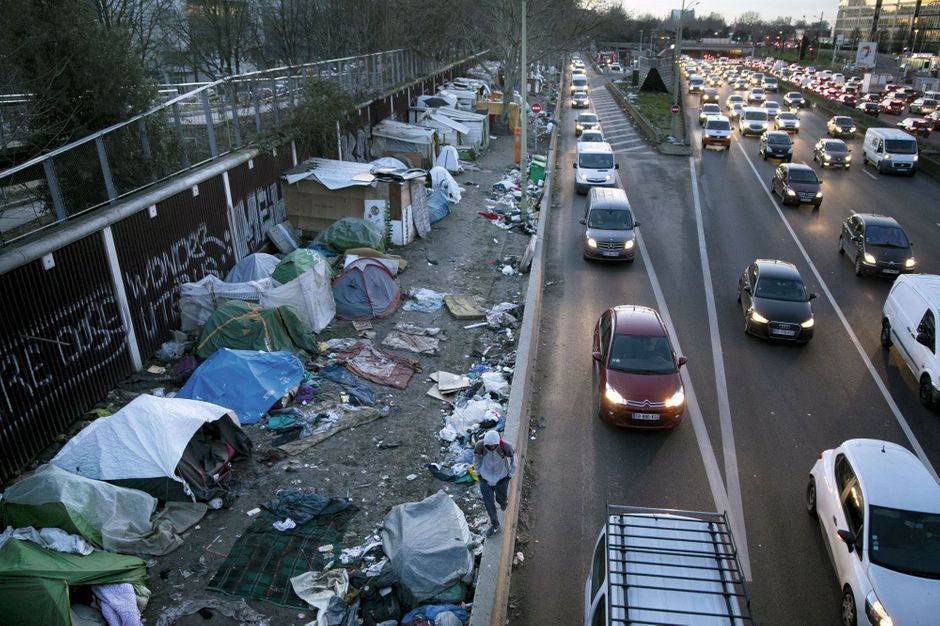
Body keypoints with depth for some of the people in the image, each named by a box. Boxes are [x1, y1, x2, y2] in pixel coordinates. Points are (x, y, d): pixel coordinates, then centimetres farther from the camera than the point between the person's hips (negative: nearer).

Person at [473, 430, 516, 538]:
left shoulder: (505, 447, -31)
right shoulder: (479, 446, -28)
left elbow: (513, 458, -9)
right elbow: (477, 457, -4)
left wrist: (510, 474, -2)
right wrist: (478, 473, 1)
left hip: (501, 477, 0)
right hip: (486, 478, 1)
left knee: (502, 498, 20)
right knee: (488, 502, 6)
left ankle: (502, 500, 58)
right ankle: (494, 525, 29)